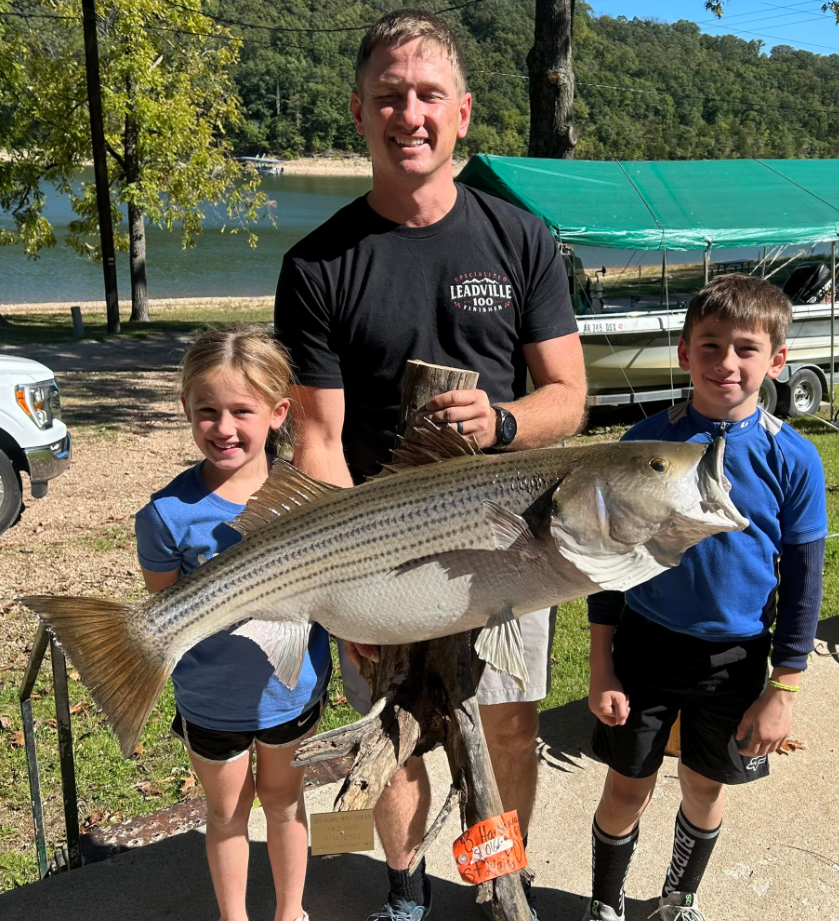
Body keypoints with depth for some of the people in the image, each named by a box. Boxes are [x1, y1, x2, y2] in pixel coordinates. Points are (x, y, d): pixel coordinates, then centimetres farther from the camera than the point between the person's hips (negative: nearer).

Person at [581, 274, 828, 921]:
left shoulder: (793, 459, -10)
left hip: (736, 657, 1)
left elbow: (803, 581, -3)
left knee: (706, 788, 18)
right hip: (646, 646, 0)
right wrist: (602, 666, -3)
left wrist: (784, 690, -3)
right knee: (627, 788, 10)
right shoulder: (646, 443, -9)